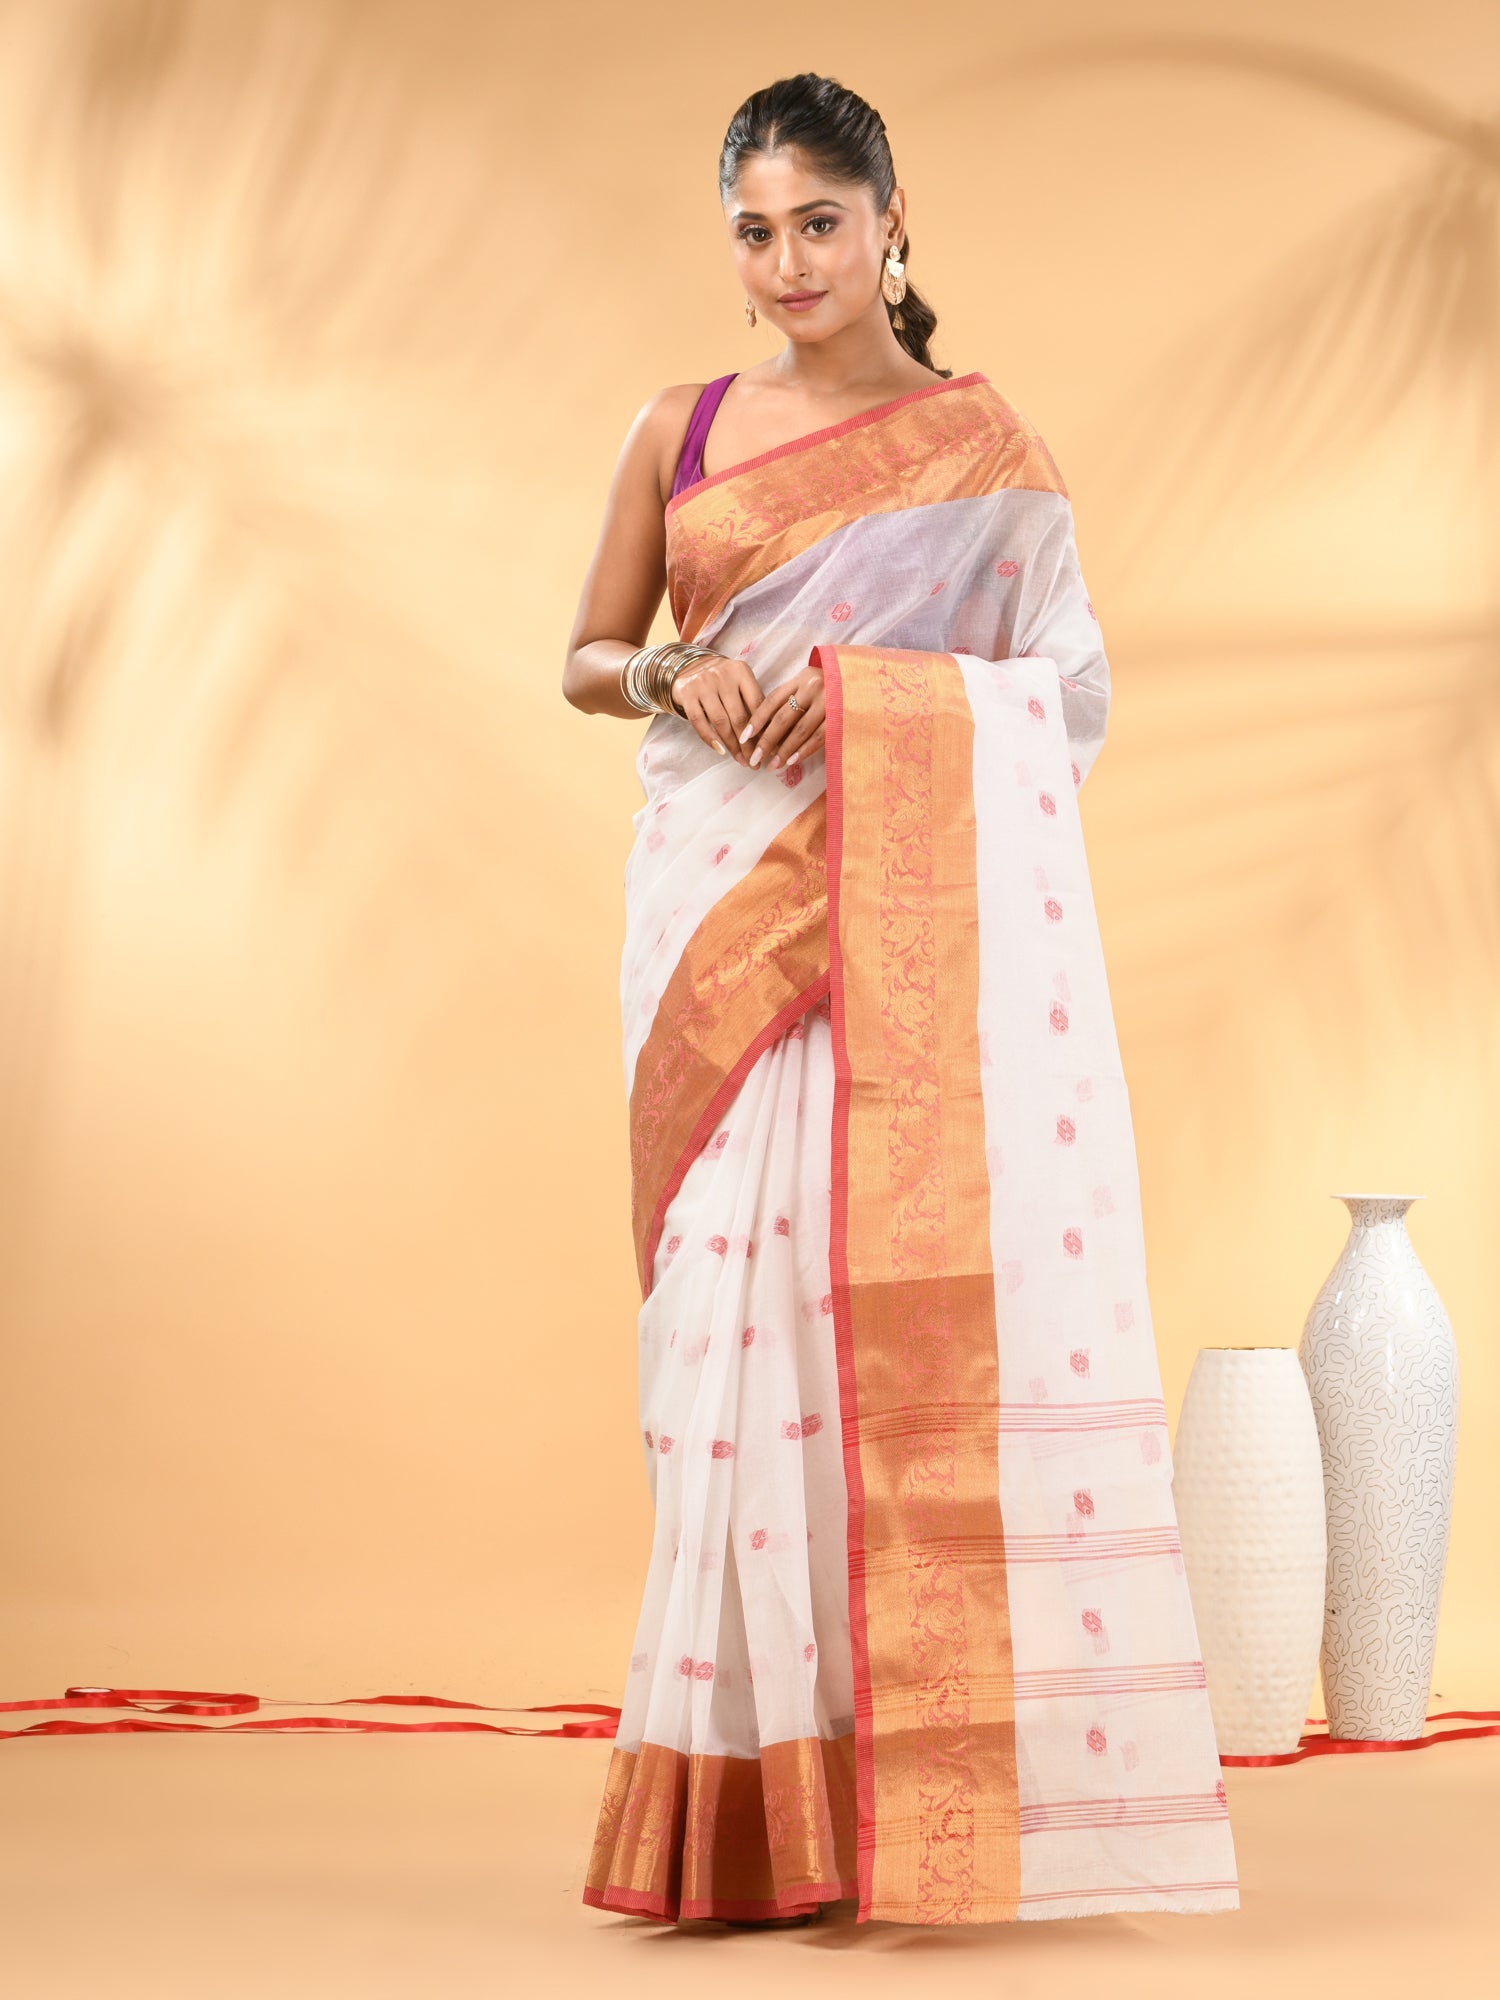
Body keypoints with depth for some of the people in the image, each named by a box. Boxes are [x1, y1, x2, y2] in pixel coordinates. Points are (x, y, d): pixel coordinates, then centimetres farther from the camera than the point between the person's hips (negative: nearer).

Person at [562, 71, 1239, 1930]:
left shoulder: (984, 436, 8)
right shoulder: (682, 429, 13)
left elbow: (1055, 679, 5)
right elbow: (587, 659, 16)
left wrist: (867, 695, -12)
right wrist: (679, 679, -6)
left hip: (919, 893, -2)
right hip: (721, 878, 2)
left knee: (927, 1275, -10)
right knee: (742, 1282, -3)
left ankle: (936, 1766, -3)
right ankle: (761, 1789, 3)